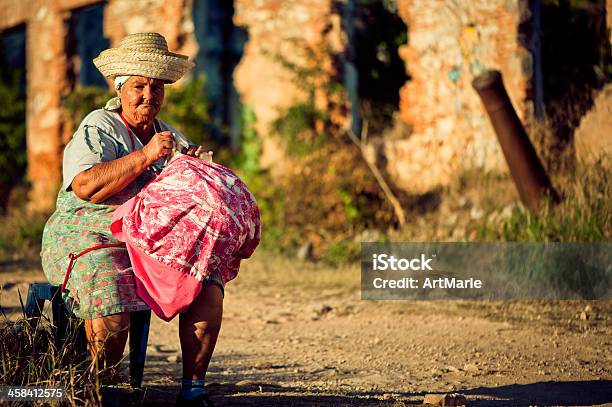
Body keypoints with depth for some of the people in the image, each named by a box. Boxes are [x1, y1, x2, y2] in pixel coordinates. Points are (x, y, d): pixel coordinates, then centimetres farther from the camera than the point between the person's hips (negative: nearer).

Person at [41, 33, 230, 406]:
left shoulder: (169, 135, 18)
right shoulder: (97, 130, -4)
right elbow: (86, 186, -22)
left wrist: (196, 162, -5)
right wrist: (146, 156, -21)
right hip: (87, 239, -6)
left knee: (209, 289, -17)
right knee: (112, 314, -33)